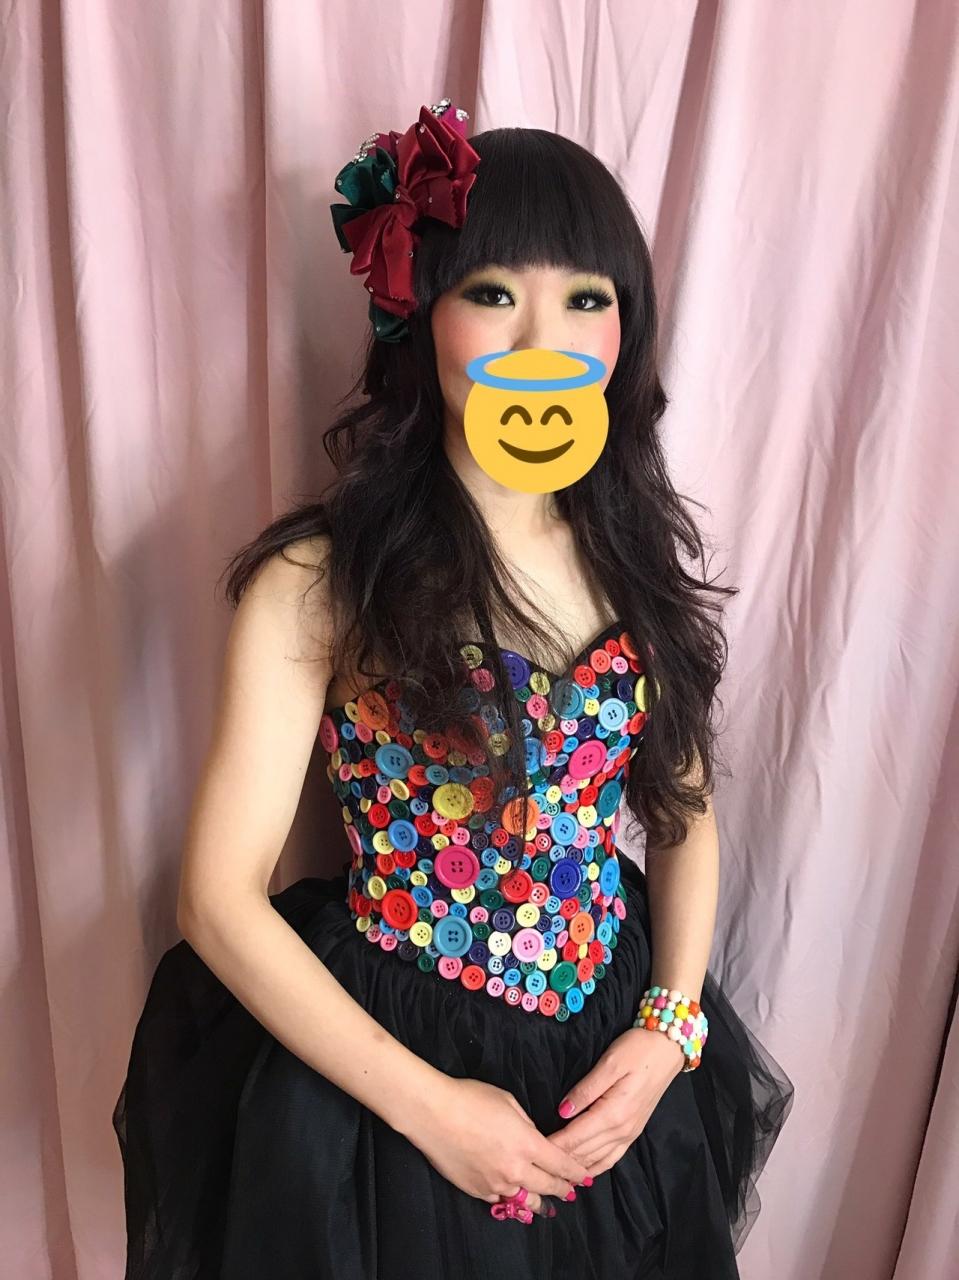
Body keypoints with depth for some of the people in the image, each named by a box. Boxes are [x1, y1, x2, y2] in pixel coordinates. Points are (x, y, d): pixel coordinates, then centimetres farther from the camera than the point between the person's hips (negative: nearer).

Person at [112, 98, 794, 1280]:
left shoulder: (636, 553, -5)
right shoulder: (318, 583, -19)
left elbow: (684, 811, 4)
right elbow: (222, 896, -16)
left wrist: (670, 1026, -8)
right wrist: (432, 1107, -16)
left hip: (613, 1065, 5)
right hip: (381, 1066, -4)